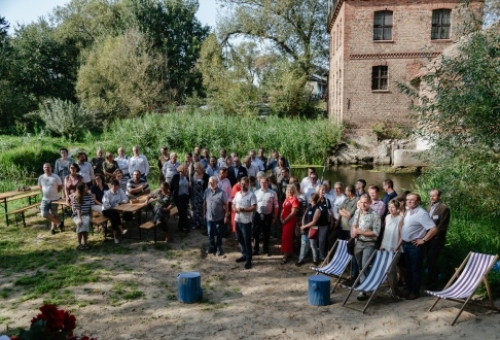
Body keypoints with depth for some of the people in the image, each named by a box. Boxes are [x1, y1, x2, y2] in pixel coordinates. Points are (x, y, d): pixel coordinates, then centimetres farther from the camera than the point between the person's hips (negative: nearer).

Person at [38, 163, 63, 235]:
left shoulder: (56, 177, -9)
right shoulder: (41, 177, 0)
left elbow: (60, 186, 1)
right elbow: (40, 187, 15)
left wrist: (55, 192, -1)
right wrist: (45, 192, 6)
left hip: (54, 199, -3)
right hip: (45, 199, 3)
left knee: (54, 215, 8)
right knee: (44, 214, -9)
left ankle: (52, 228, 25)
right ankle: (59, 223, 9)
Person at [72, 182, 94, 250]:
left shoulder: (89, 196, -1)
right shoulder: (75, 197, -9)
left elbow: (91, 208, 3)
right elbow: (78, 209, -13)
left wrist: (91, 217, -5)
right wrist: (79, 219, -24)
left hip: (86, 214, 2)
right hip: (77, 215, -2)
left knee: (86, 223, -32)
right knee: (80, 224, -33)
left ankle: (85, 243, -21)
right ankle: (79, 244, -23)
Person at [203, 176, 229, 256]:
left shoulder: (221, 192, -15)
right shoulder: (206, 191, -2)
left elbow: (226, 205, -11)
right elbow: (204, 203, 7)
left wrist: (226, 216, -12)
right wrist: (204, 214, 8)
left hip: (219, 217, -4)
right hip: (209, 217, 4)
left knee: (218, 234, 10)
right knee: (210, 233, 15)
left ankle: (219, 248, 26)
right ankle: (212, 247, 33)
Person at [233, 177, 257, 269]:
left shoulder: (251, 195, -11)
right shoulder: (237, 194, 9)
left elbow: (254, 208, -17)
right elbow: (233, 204, 16)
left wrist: (242, 209, -23)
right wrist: (234, 209, -7)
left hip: (246, 221, -6)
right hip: (237, 220, 6)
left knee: (247, 241, -1)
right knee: (240, 240, 17)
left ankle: (248, 260, 6)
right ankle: (244, 255, 33)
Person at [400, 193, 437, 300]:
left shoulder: (422, 213, -18)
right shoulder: (407, 212, 7)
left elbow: (434, 229, -24)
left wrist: (423, 240, -18)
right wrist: (402, 240, 12)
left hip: (415, 245, -8)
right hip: (405, 244, 8)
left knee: (415, 269, 4)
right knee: (408, 268, 16)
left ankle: (415, 292, 15)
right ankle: (409, 290, 27)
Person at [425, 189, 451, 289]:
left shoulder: (444, 208, -11)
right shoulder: (429, 207, 13)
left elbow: (442, 226, -15)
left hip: (437, 239, -7)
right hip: (428, 238, 7)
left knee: (431, 260, -7)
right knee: (431, 260, 11)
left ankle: (431, 284, 1)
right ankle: (433, 280, 23)